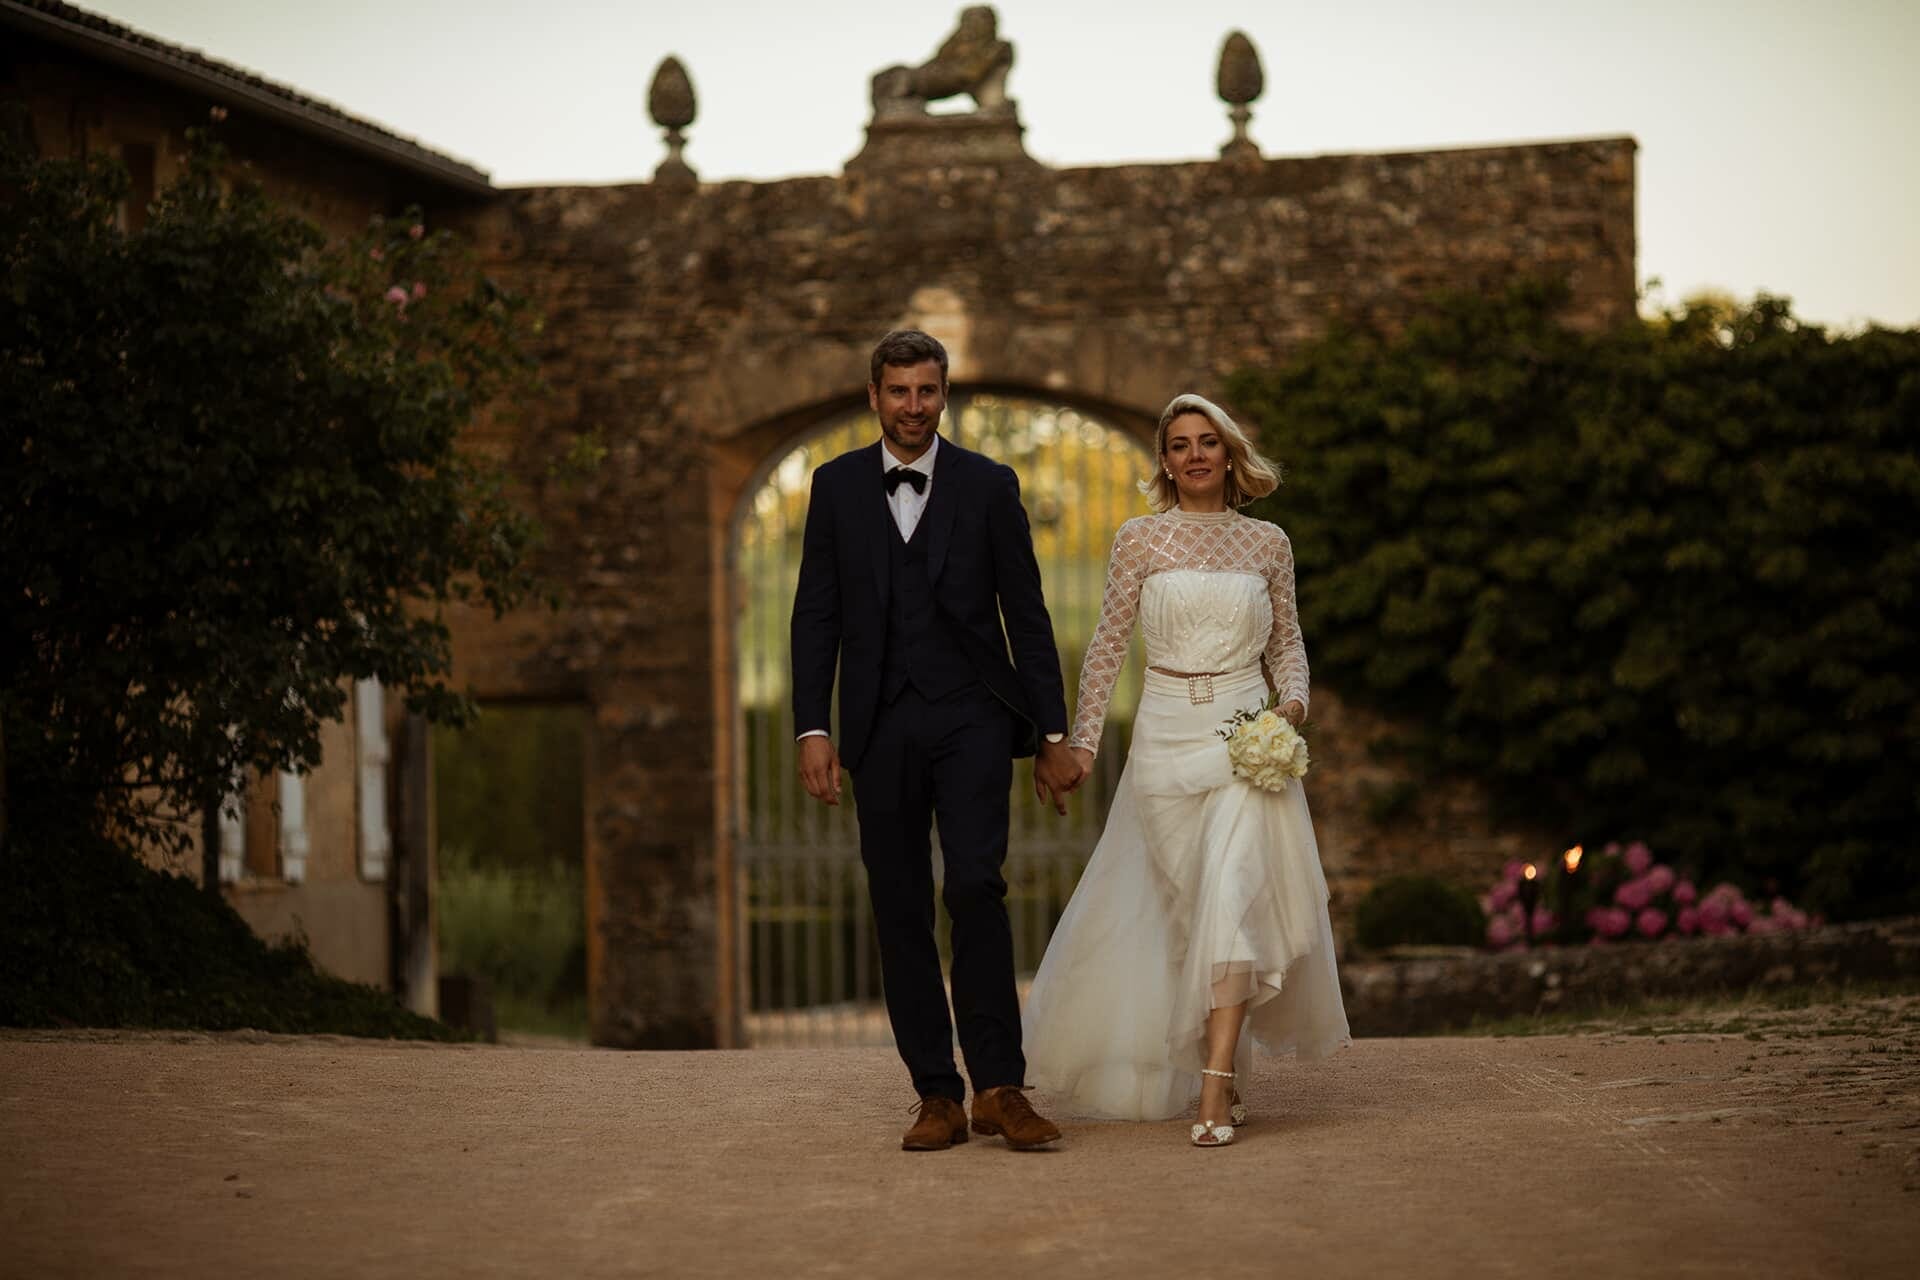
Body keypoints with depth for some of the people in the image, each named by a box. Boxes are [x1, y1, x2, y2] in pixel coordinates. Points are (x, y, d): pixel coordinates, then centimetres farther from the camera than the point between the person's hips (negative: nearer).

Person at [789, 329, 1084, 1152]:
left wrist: (1053, 735, 4)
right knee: (901, 913, 2)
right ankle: (937, 1096, 7)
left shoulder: (988, 486, 4)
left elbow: (1026, 614, 6)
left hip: (971, 715, -2)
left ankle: (998, 1085, -10)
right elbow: (816, 614, 7)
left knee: (975, 886, -17)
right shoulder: (837, 487, 8)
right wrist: (812, 728, -2)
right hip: (881, 725, 2)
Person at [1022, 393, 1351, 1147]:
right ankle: (1221, 1066, 25)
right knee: (1182, 908, 5)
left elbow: (1288, 639, 17)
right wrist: (1082, 739, 1)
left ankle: (1214, 1097, -19)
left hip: (1245, 738, -1)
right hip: (1166, 738, 1)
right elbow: (1108, 644, 5)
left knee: (1231, 896, -15)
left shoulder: (1268, 543, 7)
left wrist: (1292, 701, -2)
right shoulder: (1140, 540, 3)